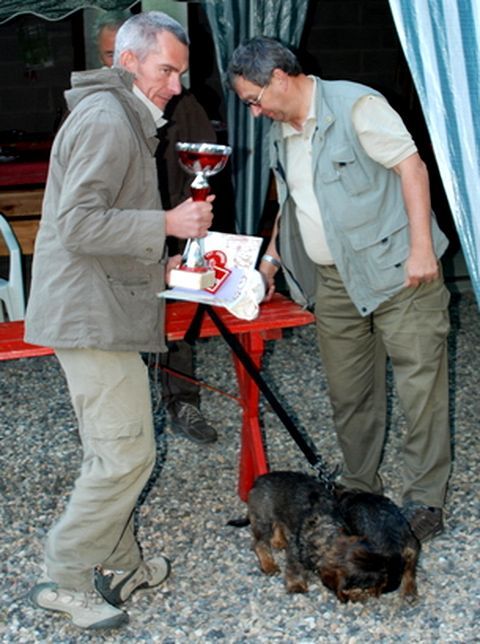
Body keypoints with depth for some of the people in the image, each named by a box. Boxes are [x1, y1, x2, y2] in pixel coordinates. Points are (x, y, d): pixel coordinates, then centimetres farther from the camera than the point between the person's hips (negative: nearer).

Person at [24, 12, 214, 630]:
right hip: (93, 317, -11)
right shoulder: (105, 120, -14)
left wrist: (159, 266, 17)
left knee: (112, 452, 16)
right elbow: (77, 226, -23)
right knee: (126, 455, -7)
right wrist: (167, 224, -19)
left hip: (100, 311, 11)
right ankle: (64, 578, 6)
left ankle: (118, 565, 28)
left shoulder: (124, 120, 21)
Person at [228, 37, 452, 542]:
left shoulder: (355, 105, -10)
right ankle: (359, 486, 27)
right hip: (332, 282, 7)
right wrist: (272, 257, 15)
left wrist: (421, 247, -19)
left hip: (397, 270, -7)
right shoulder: (281, 132, 14)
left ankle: (424, 501, 7)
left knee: (420, 383, -3)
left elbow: (411, 166, -13)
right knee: (347, 391, 12)